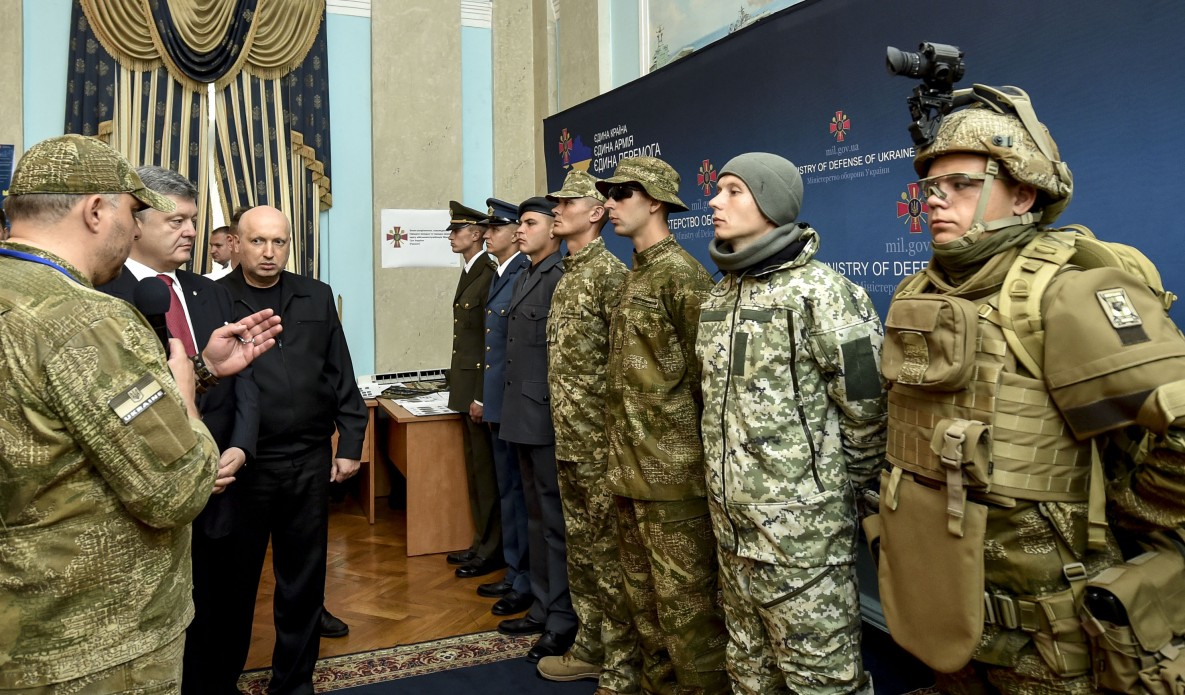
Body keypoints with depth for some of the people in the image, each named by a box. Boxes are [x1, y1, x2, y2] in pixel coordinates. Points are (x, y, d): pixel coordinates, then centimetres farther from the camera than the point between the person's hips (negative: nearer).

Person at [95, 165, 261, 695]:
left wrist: (238, 449, -9)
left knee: (210, 624, 15)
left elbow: (242, 377, 6)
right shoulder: (100, 296, -10)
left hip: (215, 492, 5)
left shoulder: (212, 294, 9)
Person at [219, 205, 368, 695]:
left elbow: (341, 376, 9)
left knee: (304, 580, 12)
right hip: (242, 465, -2)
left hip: (310, 462, 3)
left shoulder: (317, 297, 9)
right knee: (234, 581, 13)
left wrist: (350, 443, 5)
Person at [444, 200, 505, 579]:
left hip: (480, 387, -10)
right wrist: (462, 389, 15)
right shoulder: (469, 273, 14)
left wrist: (481, 396, -20)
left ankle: (492, 550, 11)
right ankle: (482, 543, 27)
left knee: (486, 469, 0)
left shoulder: (489, 275, -15)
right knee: (475, 467, 16)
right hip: (465, 385, 10)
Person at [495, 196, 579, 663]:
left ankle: (563, 621, 13)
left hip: (548, 418, -9)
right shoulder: (523, 280, 16)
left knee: (557, 520, 1)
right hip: (524, 417, 10)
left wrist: (558, 416, -19)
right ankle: (542, 608, 29)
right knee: (537, 517, 17)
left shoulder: (561, 279, -14)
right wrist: (512, 409, 15)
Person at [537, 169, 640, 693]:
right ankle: (589, 649, 32)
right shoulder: (566, 276, 14)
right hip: (568, 441, 9)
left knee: (609, 555, 1)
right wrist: (564, 430, 18)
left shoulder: (609, 272, -12)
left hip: (601, 443, -9)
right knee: (581, 548, 18)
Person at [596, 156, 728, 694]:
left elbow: (706, 376, -14)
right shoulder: (635, 275, 15)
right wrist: (620, 453, 18)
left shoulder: (681, 274, -12)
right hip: (631, 467, 9)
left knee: (685, 600, 1)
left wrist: (688, 447, -11)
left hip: (672, 469, -9)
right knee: (643, 595, 18)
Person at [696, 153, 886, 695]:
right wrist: (728, 479, 16)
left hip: (802, 524, -7)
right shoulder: (718, 295, 11)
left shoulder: (819, 291, -13)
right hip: (729, 517, 8)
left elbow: (865, 406, -11)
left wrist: (841, 492, -1)